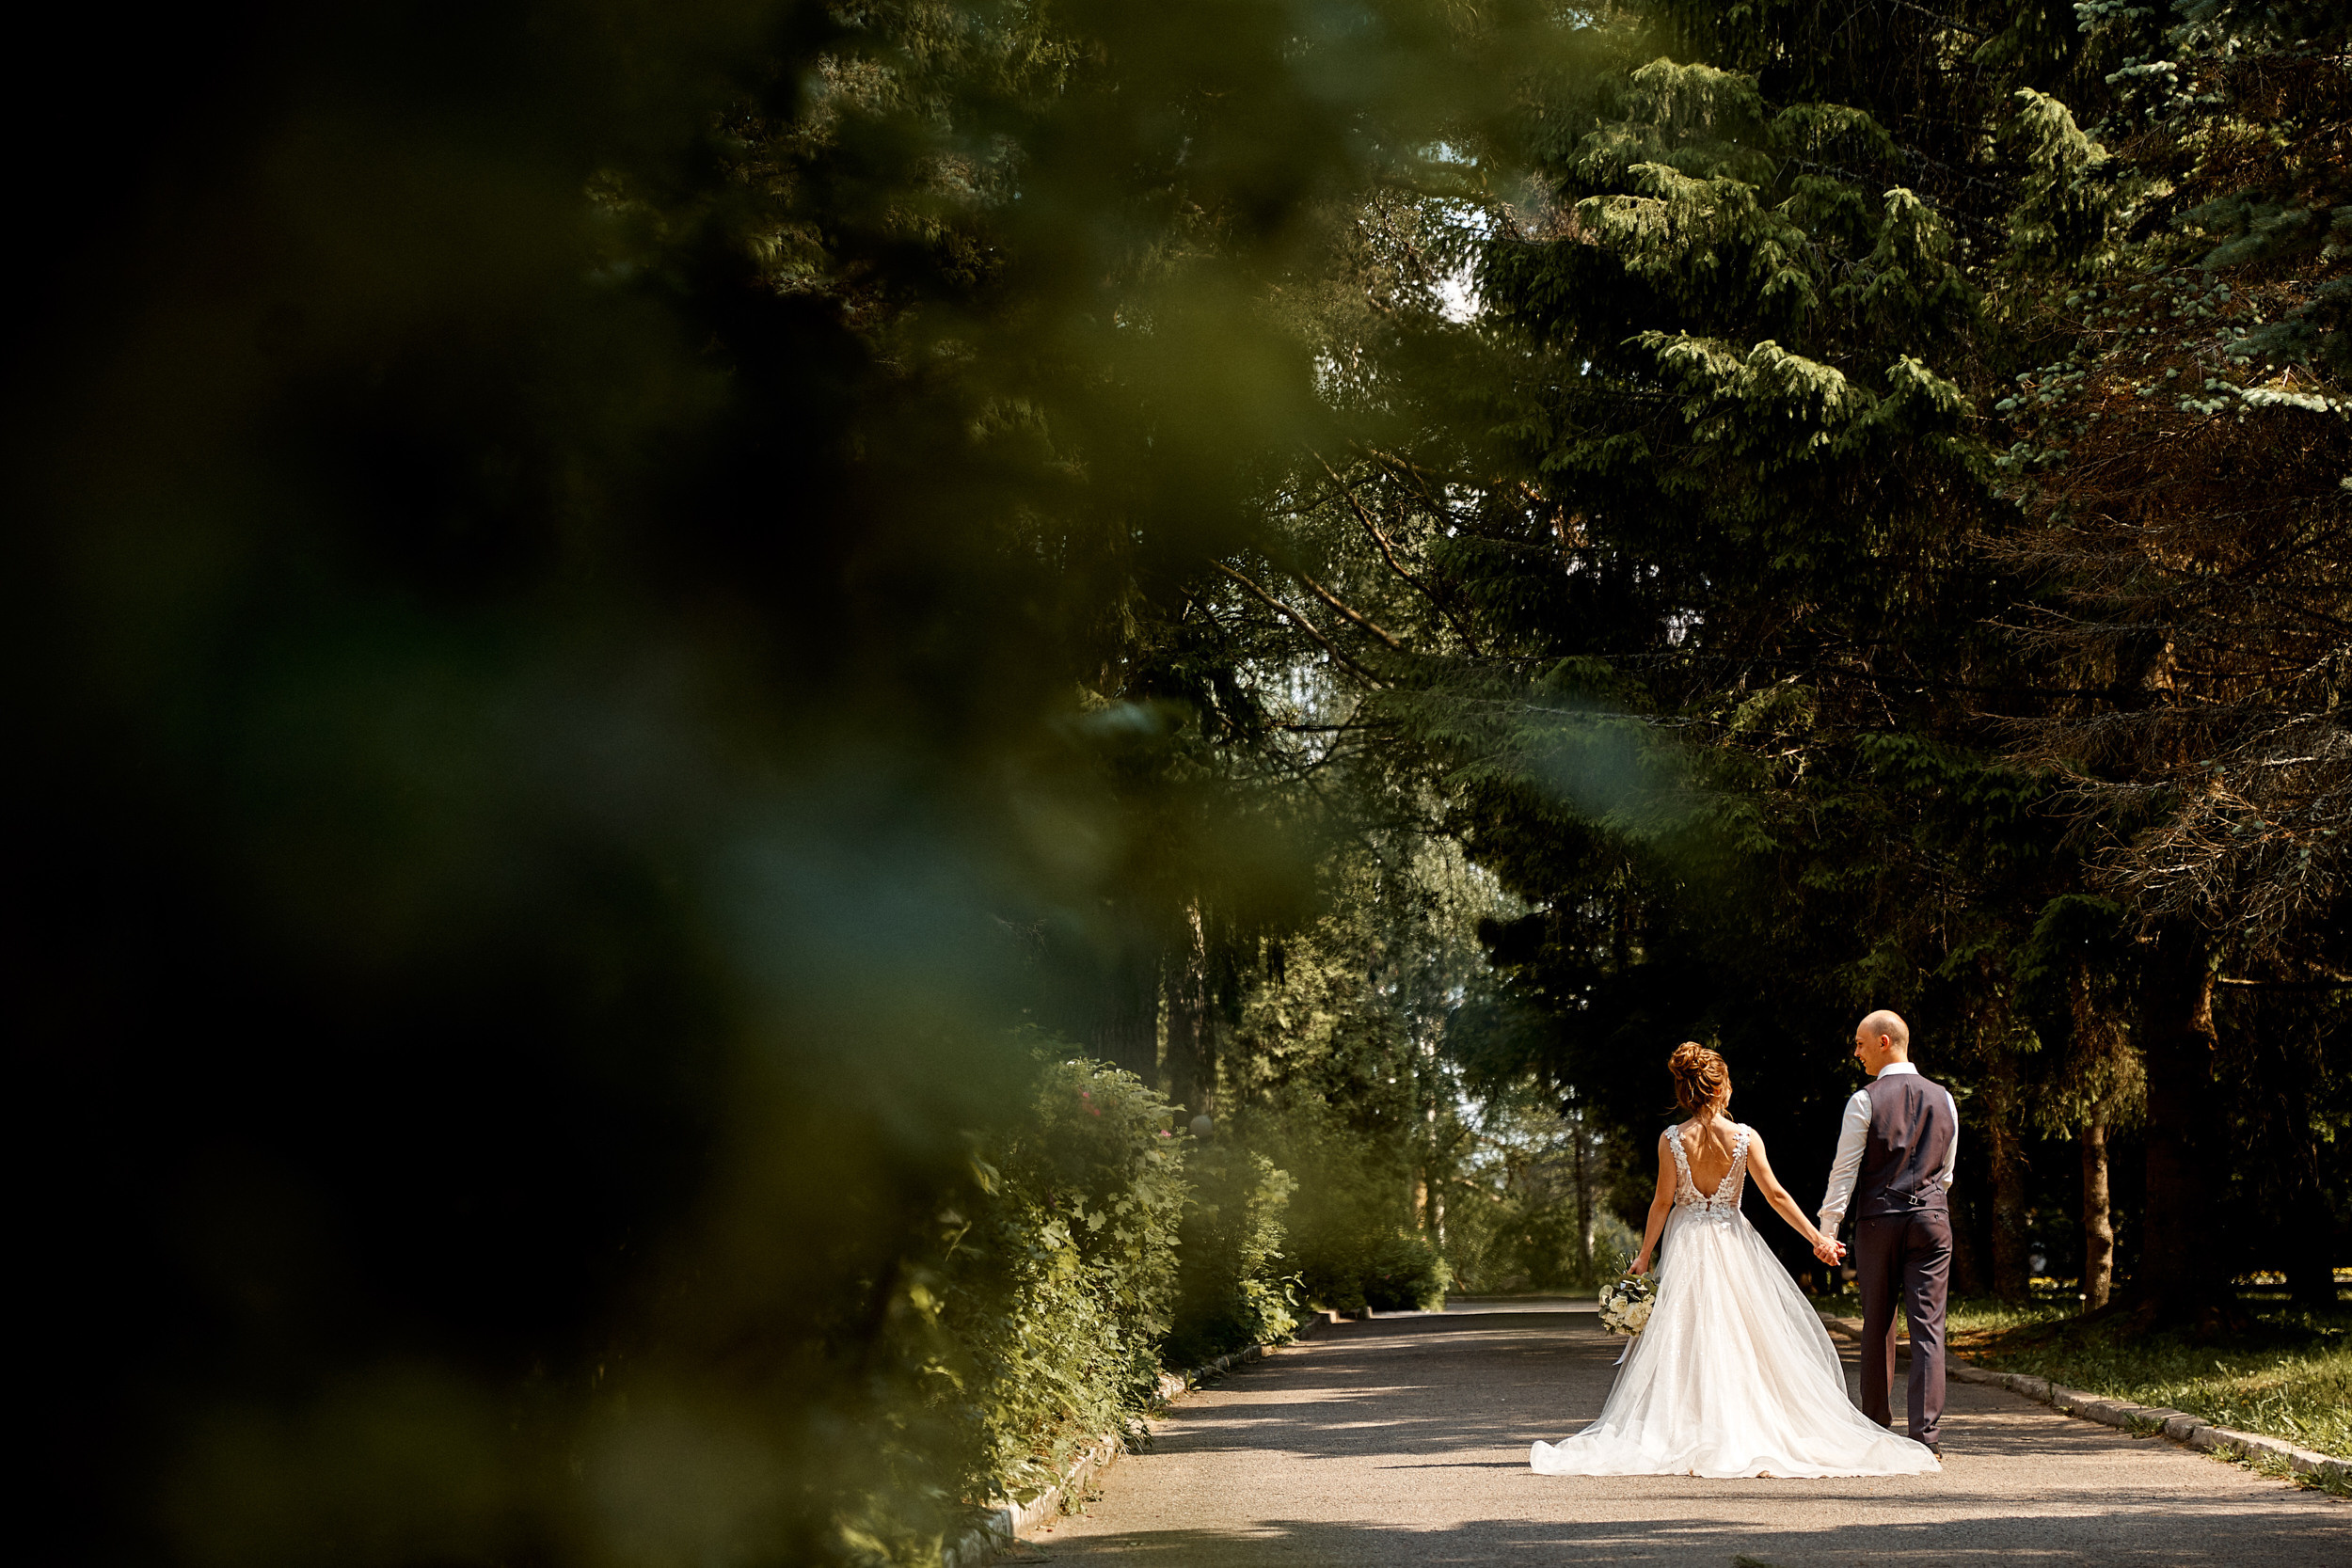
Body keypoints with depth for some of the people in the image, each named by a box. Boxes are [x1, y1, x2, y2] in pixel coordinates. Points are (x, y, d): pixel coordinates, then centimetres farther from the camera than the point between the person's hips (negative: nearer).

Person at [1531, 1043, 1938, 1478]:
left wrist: (1643, 1257, 1)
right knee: (1745, 1335, 9)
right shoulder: (1745, 1137, -7)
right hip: (1733, 1244, 0)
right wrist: (1817, 1238, 1)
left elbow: (1663, 1202, -6)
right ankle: (1751, 1430, 8)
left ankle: (1688, 1437, -1)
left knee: (1683, 1340, 3)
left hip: (1686, 1246, 0)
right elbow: (1776, 1194, -6)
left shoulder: (1671, 1139, -8)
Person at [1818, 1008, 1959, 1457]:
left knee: (1878, 1326, 9)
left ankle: (1877, 1428, 20)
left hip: (1878, 1218, -2)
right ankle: (1927, 1433, -9)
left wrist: (1827, 1229, -3)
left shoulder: (1865, 1101, -6)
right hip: (1932, 1217, 2)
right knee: (1927, 1326, -2)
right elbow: (1947, 1171, 16)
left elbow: (1844, 1170, -7)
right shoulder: (1943, 1099, 8)